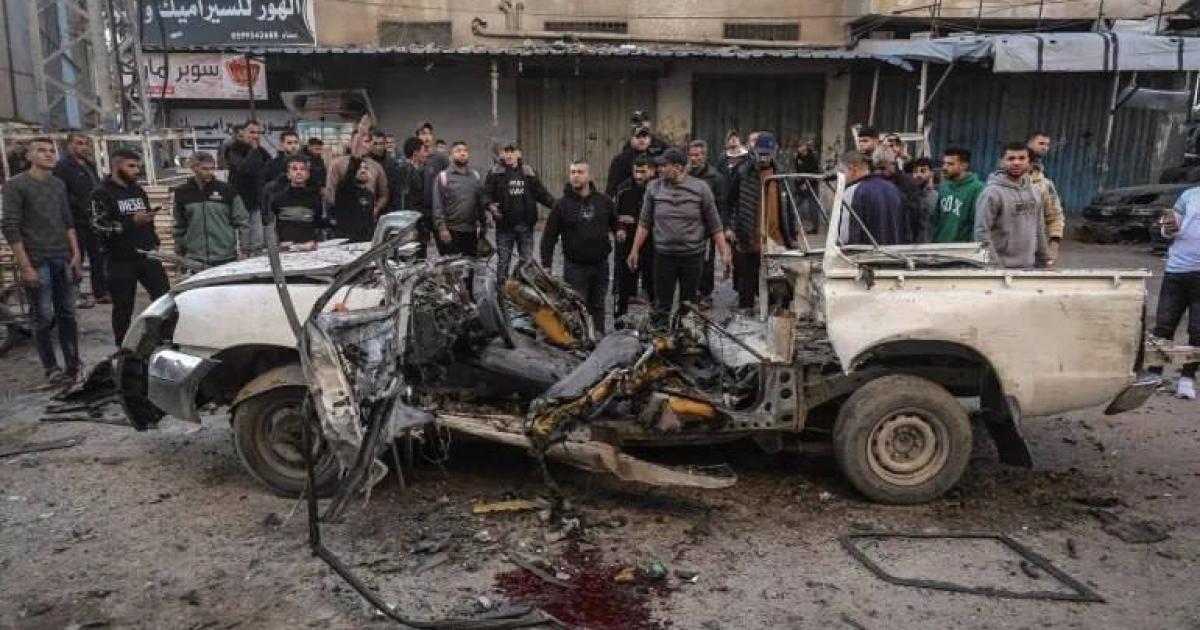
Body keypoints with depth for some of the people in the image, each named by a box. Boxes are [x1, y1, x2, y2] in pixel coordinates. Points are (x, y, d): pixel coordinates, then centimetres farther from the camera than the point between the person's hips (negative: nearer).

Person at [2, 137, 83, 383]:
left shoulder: (59, 184, 12)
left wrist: (76, 254, 7)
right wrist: (25, 266, -14)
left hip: (63, 260, 5)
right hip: (37, 262, -5)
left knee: (67, 314, 7)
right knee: (43, 318, -1)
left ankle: (73, 366, 13)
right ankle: (51, 369, 8)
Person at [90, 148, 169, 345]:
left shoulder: (139, 190, 16)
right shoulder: (102, 194, -4)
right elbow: (99, 226, -17)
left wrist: (155, 243, 20)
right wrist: (132, 221, -23)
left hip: (148, 256, 5)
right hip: (121, 261, -5)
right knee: (123, 308, 3)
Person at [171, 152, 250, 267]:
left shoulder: (226, 190, -2)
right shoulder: (181, 193, 3)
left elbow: (242, 220, 2)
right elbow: (179, 226, 12)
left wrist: (245, 248, -3)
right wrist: (179, 253, 15)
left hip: (226, 258, -1)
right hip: (196, 260, 1)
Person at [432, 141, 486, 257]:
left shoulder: (476, 176, 11)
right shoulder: (443, 176, -3)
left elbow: (481, 202, 13)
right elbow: (438, 206, -7)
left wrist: (483, 225, 10)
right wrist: (442, 228, -14)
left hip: (471, 231, 4)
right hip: (450, 232, -4)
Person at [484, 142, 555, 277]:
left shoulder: (529, 171, 8)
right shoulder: (495, 172, 0)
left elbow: (541, 192, 9)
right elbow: (486, 193, -3)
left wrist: (555, 205, -3)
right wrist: (490, 205, -23)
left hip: (525, 225, 2)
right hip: (504, 225, -2)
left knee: (528, 261, 8)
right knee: (503, 260, 6)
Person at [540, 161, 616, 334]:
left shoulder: (603, 201, 4)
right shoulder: (562, 204, -3)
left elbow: (614, 221, 21)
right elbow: (549, 236, -1)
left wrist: (618, 230, -3)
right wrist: (546, 264, -6)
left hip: (600, 264, 3)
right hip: (575, 266, -2)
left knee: (598, 306, 13)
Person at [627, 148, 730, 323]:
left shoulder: (701, 188, -4)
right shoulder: (654, 188, 0)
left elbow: (715, 225, -1)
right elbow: (644, 223, 7)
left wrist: (724, 253, -4)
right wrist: (635, 251, 5)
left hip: (693, 255, -1)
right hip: (663, 255, 1)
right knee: (662, 305, 4)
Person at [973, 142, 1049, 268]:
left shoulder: (1033, 191, 10)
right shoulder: (992, 192, -12)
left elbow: (1039, 228, 16)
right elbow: (982, 232, -17)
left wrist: (1042, 260, 13)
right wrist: (994, 265, -21)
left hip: (1028, 266, 7)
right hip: (1002, 267, -7)